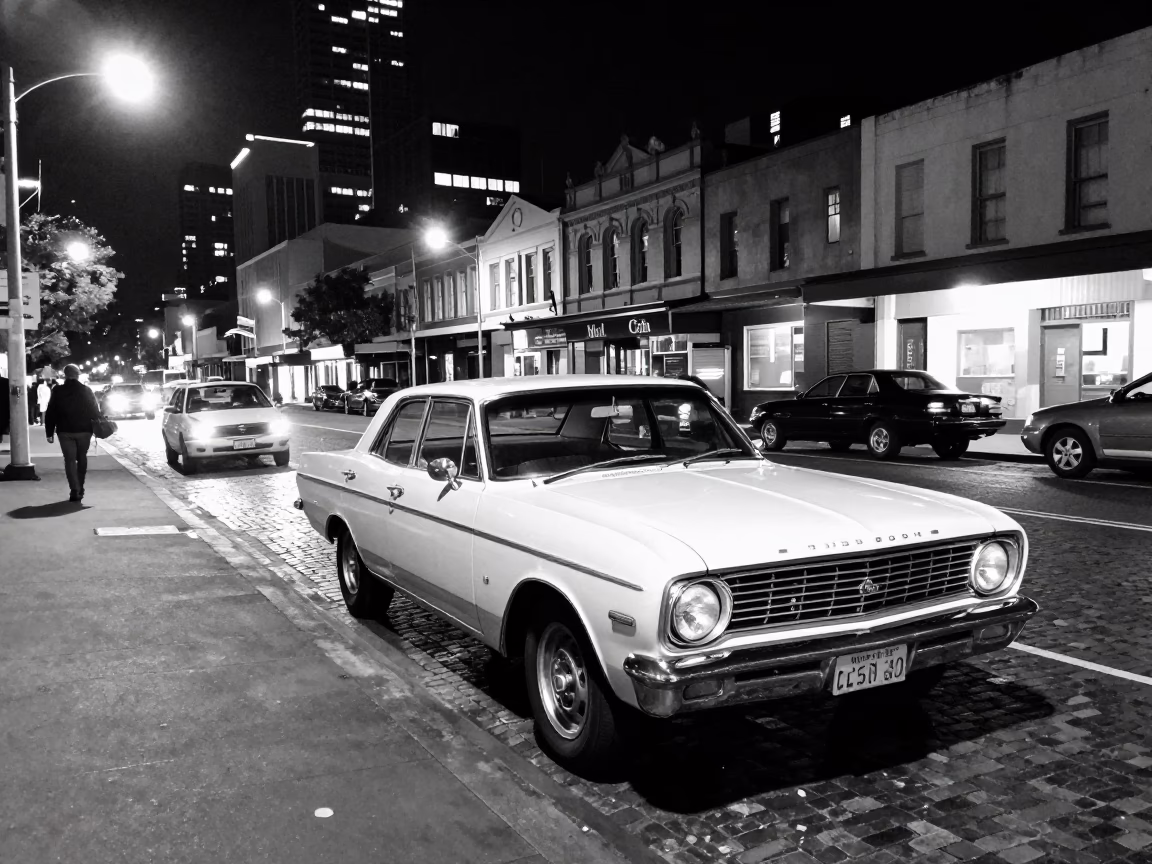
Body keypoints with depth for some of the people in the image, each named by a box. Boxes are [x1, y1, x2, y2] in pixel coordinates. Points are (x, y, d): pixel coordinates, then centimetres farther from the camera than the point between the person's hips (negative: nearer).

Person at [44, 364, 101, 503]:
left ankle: (75, 490, -11)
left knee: (70, 460, 0)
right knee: (82, 458, 15)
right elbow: (95, 412, -1)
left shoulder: (57, 392, -1)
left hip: (65, 431, -1)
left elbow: (50, 413, -1)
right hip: (84, 430, 1)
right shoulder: (87, 391, -1)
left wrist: (49, 433, 4)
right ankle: (80, 488, 20)